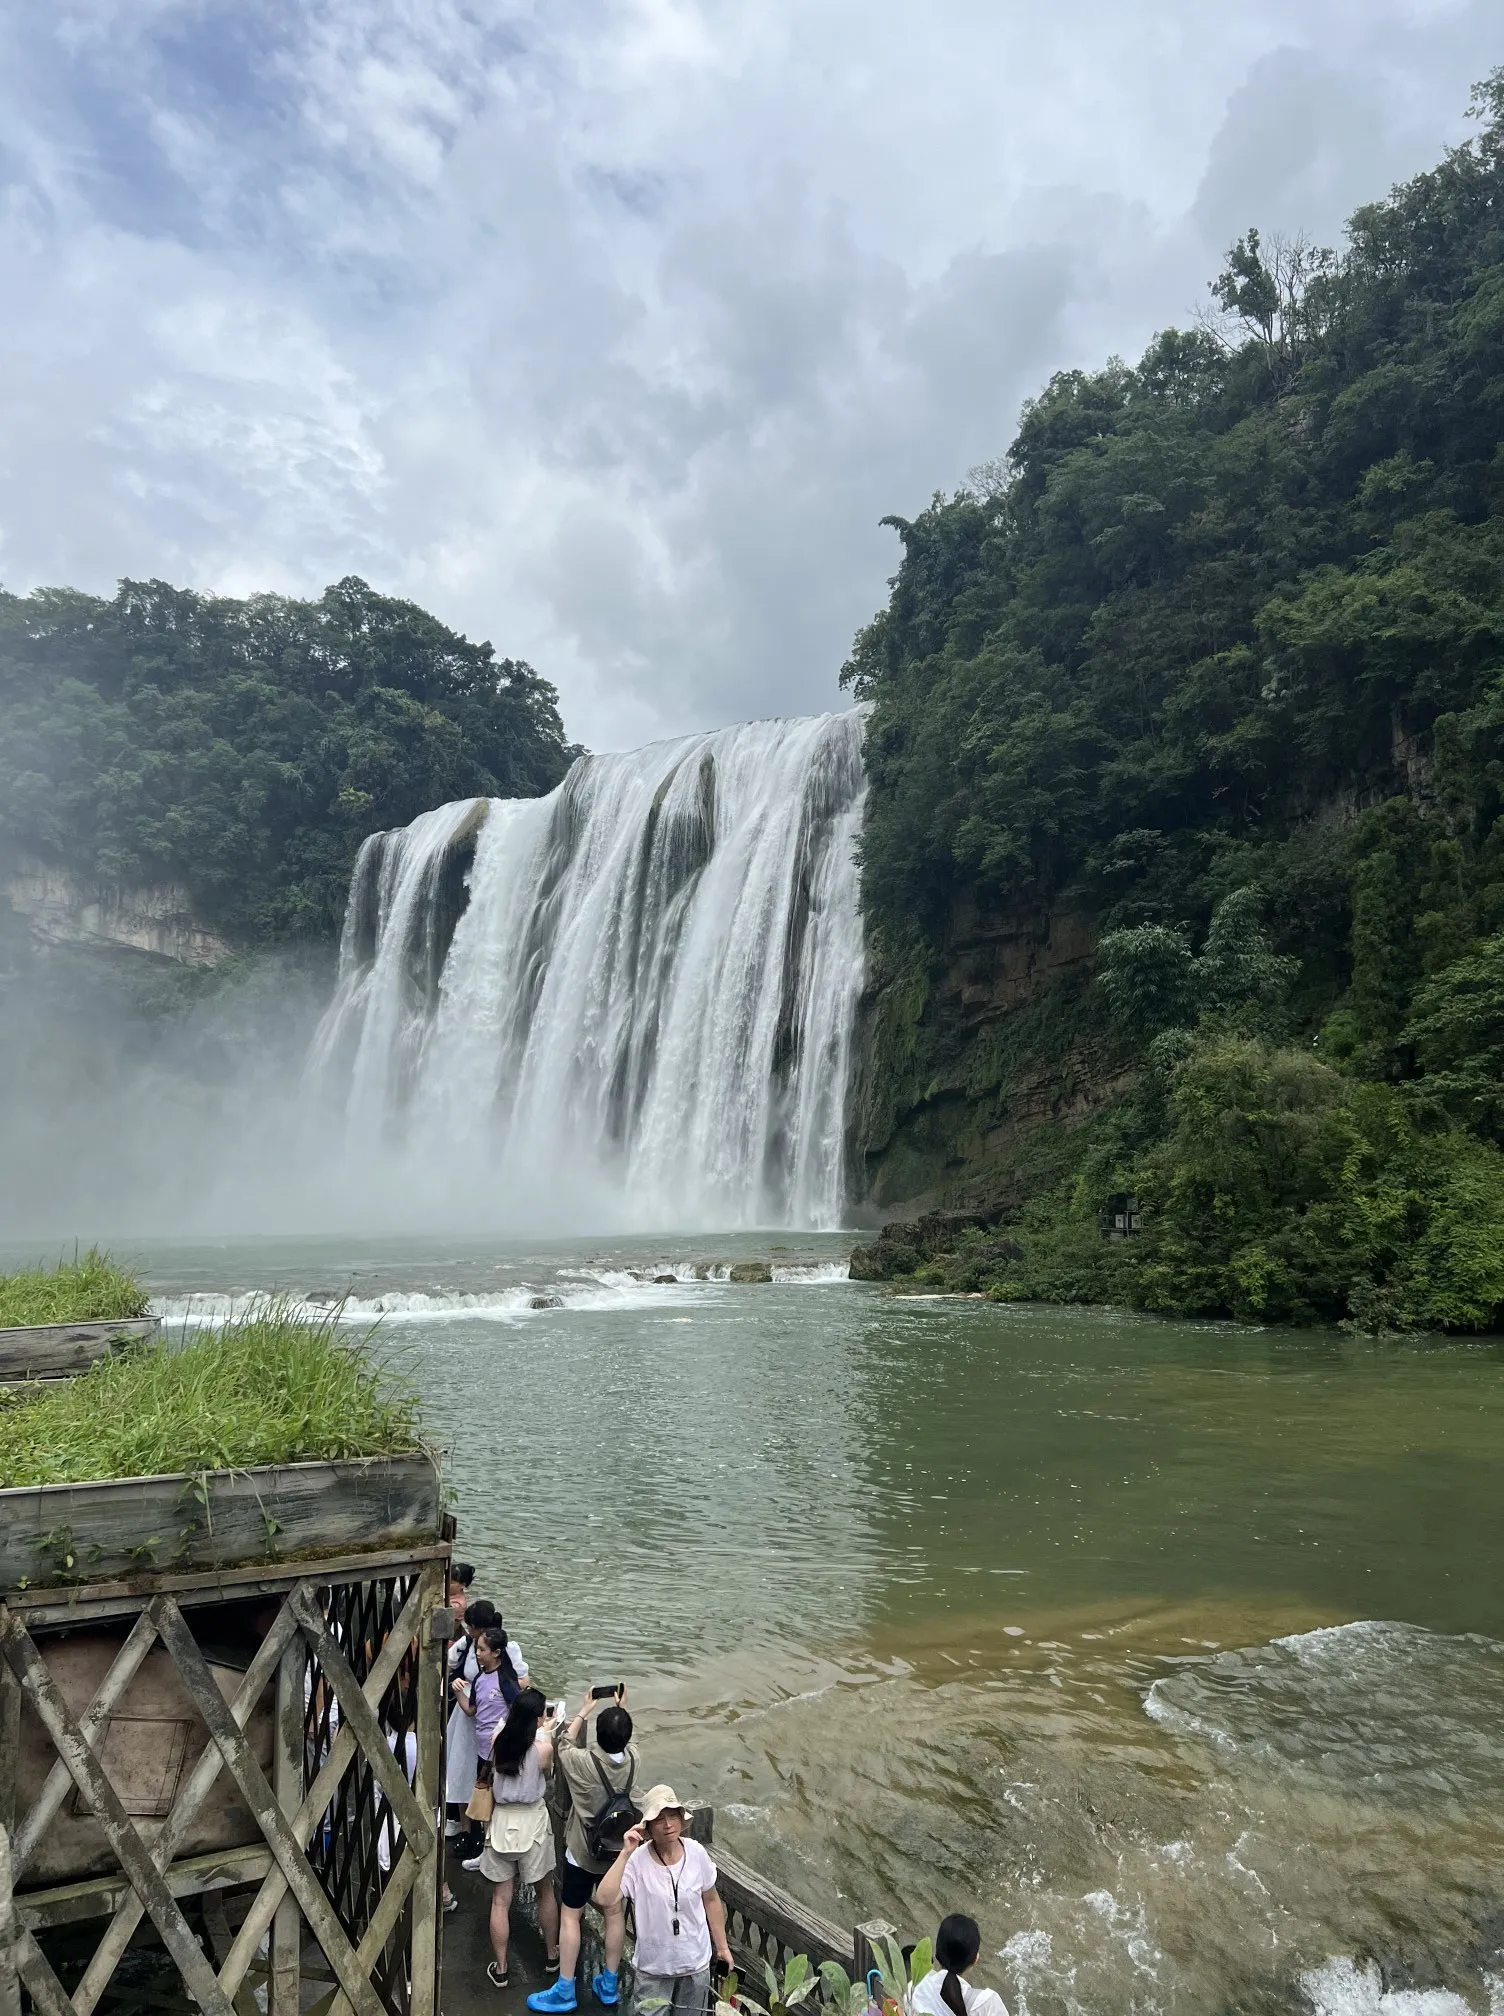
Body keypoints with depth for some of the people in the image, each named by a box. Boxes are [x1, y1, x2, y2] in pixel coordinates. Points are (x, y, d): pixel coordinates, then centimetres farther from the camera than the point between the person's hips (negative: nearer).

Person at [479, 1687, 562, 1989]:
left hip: (501, 1821, 2)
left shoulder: (498, 1741, -9)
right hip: (533, 1821, -2)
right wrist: (546, 1735, 6)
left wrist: (540, 1734, 14)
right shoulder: (543, 1748, -20)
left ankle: (500, 1970, 22)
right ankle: (552, 1954, 35)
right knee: (546, 1892, 20)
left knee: (500, 1901, 14)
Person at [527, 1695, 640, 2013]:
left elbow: (564, 1742, -5)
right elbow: (625, 1741, 9)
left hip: (582, 1852, -4)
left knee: (570, 1917, 10)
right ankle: (609, 1985, 29)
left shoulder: (582, 1762, -27)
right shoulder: (634, 1759, -17)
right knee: (614, 1913, 17)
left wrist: (585, 1711, 4)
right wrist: (621, 1711, 14)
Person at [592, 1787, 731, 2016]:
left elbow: (711, 1900, 1)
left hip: (696, 1964, 2)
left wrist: (722, 1946, 7)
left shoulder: (696, 1853, -15)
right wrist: (625, 1853, -40)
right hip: (653, 1968, -2)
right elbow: (604, 1898, -37)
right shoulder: (637, 1860, -23)